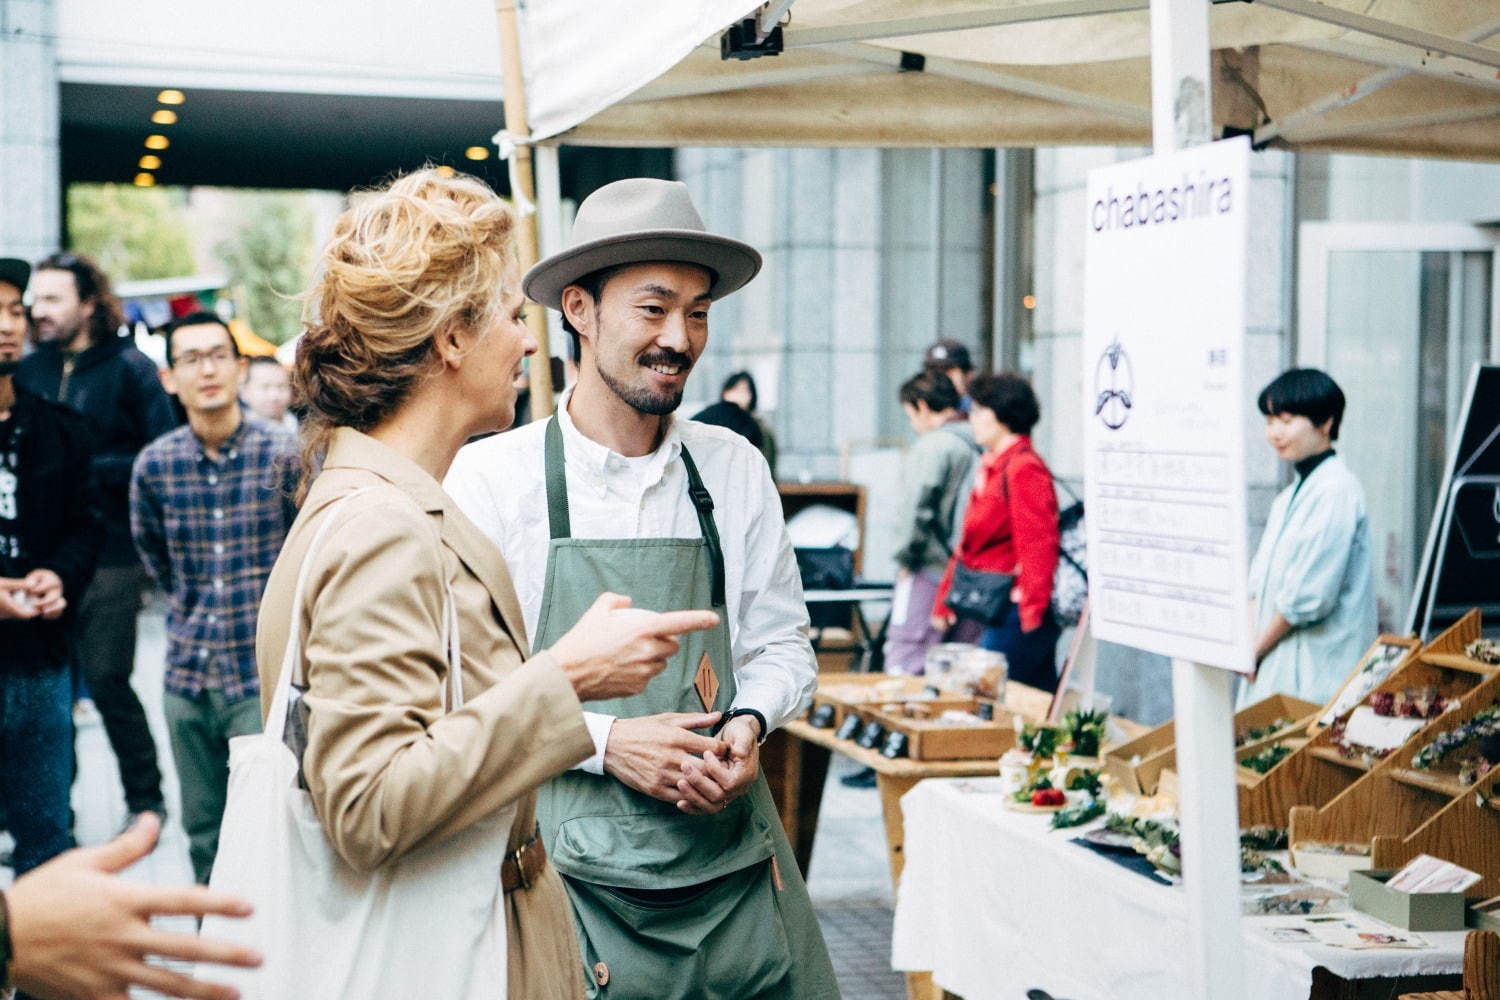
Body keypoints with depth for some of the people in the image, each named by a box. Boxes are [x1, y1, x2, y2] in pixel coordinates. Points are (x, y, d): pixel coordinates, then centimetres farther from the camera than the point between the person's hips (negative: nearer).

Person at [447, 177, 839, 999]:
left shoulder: (735, 470, 6)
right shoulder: (491, 477, -5)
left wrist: (748, 724, -6)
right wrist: (604, 739, -16)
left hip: (735, 871, 4)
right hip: (572, 879, -3)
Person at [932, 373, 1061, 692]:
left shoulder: (1024, 468, -13)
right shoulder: (991, 467, 18)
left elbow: (1037, 545, -19)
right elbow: (969, 545, 22)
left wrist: (1031, 610, -22)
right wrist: (944, 600, 22)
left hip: (1015, 612, -9)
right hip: (995, 611, 9)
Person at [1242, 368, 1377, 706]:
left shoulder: (1336, 492, -14)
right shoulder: (1291, 495, 16)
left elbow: (1309, 596, -17)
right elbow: (1260, 580, 15)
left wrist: (1256, 648, -8)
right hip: (1274, 663, 9)